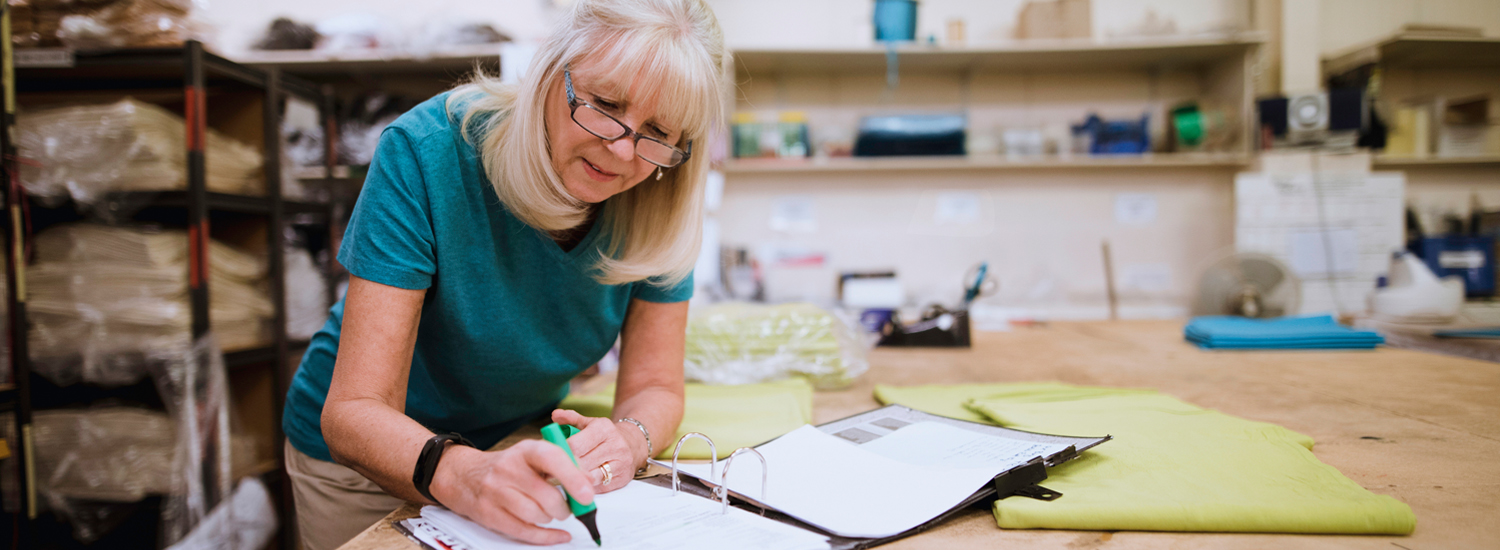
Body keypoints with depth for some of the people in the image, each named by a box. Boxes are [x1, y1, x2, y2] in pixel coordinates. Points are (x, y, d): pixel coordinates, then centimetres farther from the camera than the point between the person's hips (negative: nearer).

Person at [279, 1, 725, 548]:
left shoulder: (661, 198, -18)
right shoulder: (426, 151, -29)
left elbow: (654, 386, -13)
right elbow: (354, 412, -31)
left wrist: (627, 439, -35)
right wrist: (461, 473, -50)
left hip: (522, 444, 3)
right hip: (366, 458, -2)